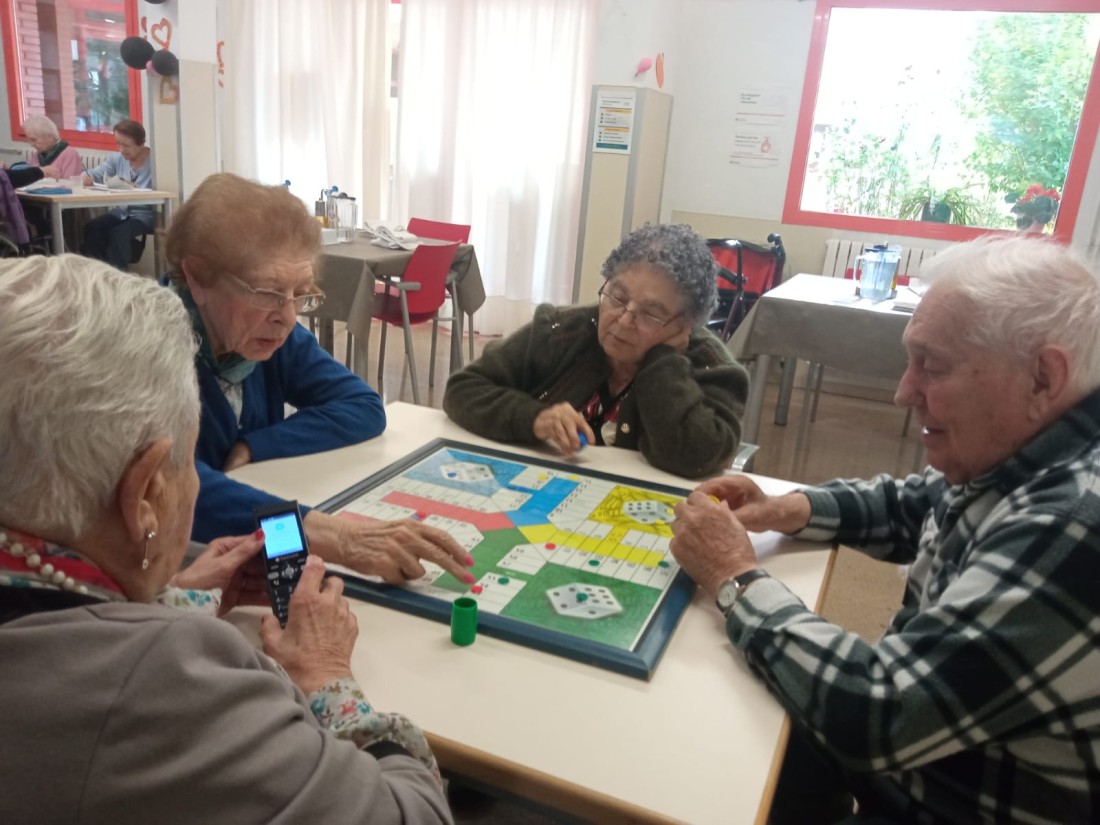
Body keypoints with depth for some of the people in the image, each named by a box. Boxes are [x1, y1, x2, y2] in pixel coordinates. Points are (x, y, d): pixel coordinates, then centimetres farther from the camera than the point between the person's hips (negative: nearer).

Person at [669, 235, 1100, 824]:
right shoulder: (1020, 461, -5)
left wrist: (736, 579, -22)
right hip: (918, 754, 7)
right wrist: (790, 509, -5)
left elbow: (874, 718, -34)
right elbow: (909, 508, 14)